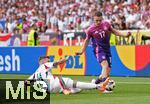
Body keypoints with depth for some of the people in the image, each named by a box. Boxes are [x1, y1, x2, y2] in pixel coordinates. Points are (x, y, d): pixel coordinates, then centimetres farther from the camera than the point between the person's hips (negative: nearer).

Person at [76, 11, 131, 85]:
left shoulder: (106, 24, 0)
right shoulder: (91, 29, -9)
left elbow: (113, 31, 16)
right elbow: (87, 40, 5)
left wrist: (124, 35, 10)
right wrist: (82, 51, 2)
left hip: (107, 49, 5)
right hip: (98, 49, -5)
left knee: (107, 70, 1)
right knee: (105, 63, -31)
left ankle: (99, 79, 27)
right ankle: (105, 80, -45)